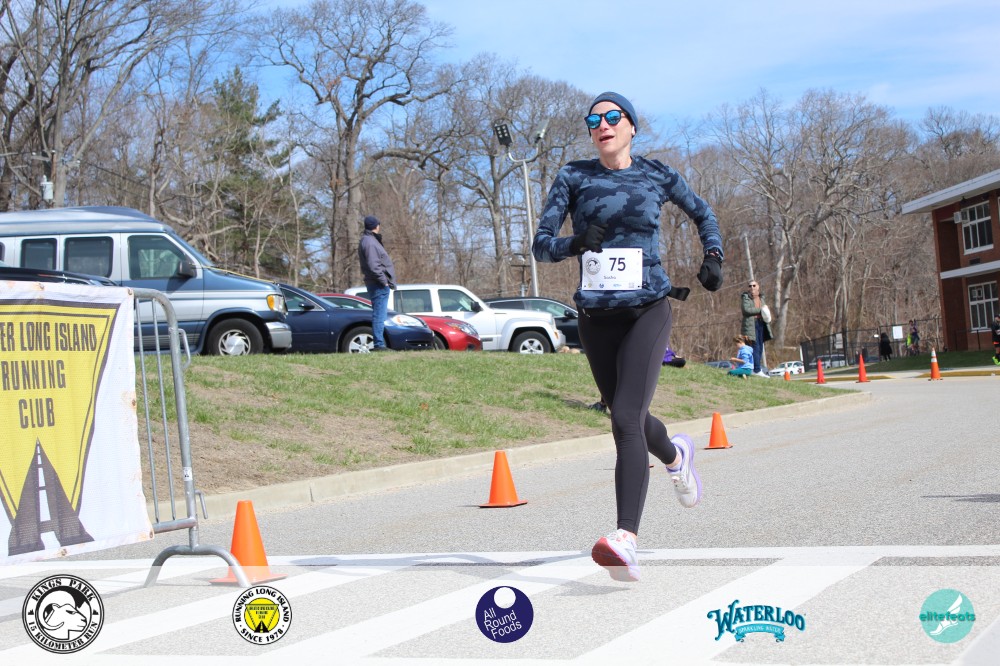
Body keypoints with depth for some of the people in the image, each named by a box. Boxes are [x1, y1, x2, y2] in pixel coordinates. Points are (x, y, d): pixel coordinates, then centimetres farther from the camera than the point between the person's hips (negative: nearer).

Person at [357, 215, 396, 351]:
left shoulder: (371, 240, 19)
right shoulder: (369, 242, -13)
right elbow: (373, 266, -22)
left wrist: (386, 281, 15)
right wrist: (384, 281, -17)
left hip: (381, 285, 10)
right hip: (379, 285, -10)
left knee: (379, 315, 12)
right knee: (379, 315, -9)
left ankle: (379, 344, 16)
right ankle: (379, 344, -9)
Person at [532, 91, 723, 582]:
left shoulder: (658, 175, 4)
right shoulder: (574, 177, 3)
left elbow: (702, 214, 23)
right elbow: (540, 246, -3)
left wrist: (713, 255, 7)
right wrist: (574, 244, -23)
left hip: (647, 312, -3)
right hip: (596, 318, 3)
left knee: (626, 420, -22)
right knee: (628, 421, 17)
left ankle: (626, 541, -32)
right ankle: (675, 456, 53)